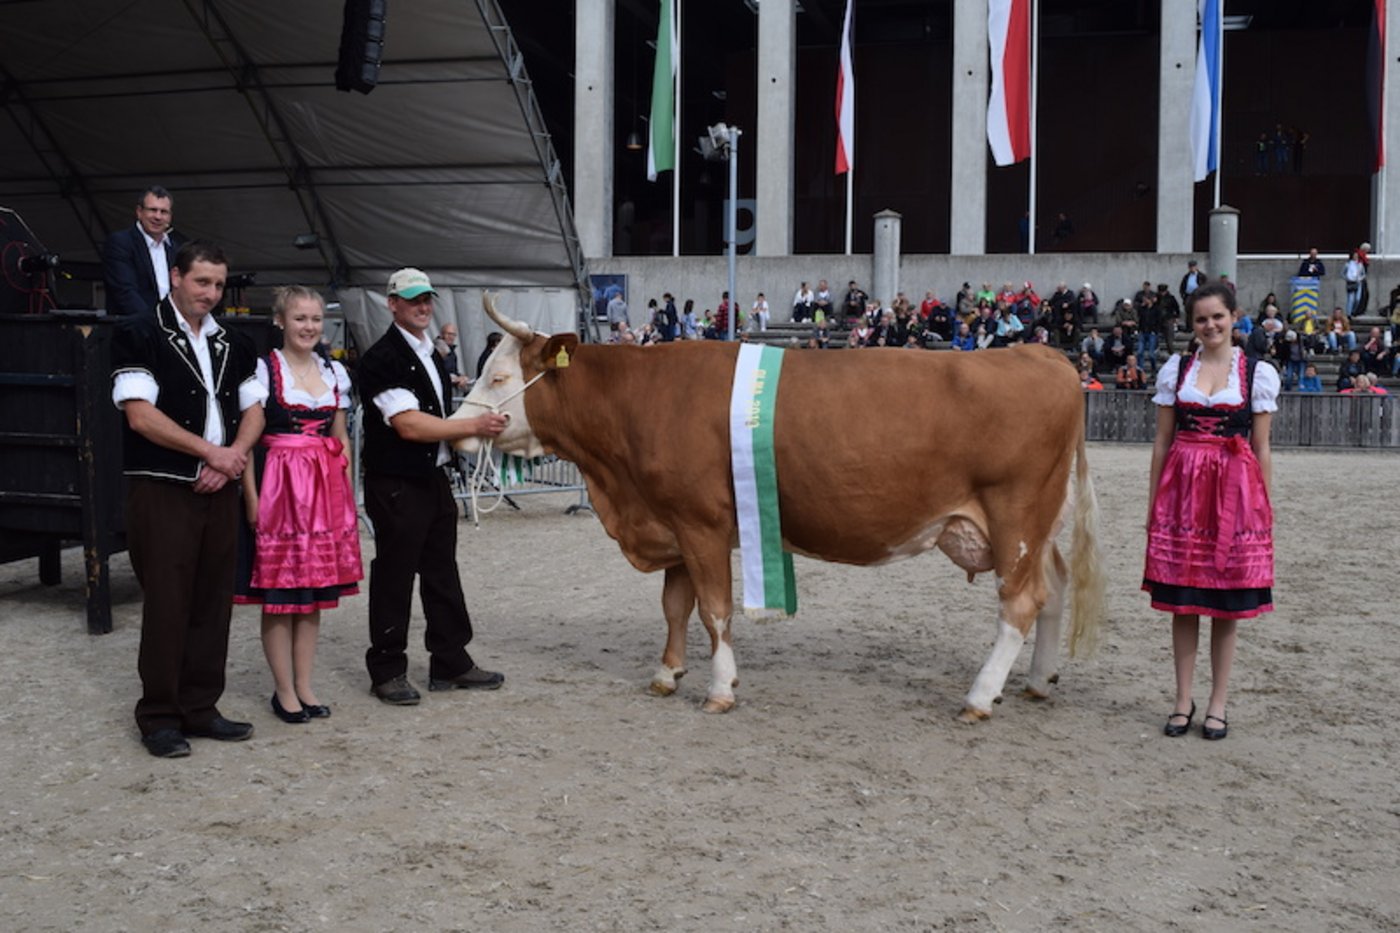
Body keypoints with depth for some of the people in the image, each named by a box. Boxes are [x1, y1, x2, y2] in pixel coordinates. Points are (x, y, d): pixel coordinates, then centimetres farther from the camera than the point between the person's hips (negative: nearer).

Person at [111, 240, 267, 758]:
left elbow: (253, 412, 13)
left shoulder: (232, 345, 13)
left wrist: (232, 458, -7)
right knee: (166, 605, -2)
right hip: (161, 491, -5)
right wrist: (211, 451, -13)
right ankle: (159, 717, 9)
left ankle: (200, 707, 19)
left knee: (213, 603, 8)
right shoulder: (139, 336, -5)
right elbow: (140, 415, -14)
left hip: (219, 491, 6)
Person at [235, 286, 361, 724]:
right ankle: (284, 691, 11)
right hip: (279, 485, -5)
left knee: (314, 593, 9)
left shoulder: (334, 372, 11)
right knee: (279, 596, 1)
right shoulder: (263, 369, -5)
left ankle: (304, 685, 19)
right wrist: (252, 497, -15)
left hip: (325, 489, 5)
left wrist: (346, 493, 10)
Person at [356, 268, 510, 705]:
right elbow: (409, 425, -21)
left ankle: (451, 663, 23)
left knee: (442, 573, 14)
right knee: (394, 575, 0)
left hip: (433, 477, 9)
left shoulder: (430, 354, 14)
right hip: (395, 484, -9)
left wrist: (474, 427, 10)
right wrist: (472, 426, -21)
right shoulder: (383, 358, -14)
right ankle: (387, 672, 11)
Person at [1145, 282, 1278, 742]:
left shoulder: (1258, 373, 2)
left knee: (1227, 602, 4)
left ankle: (1218, 704, 14)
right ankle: (1183, 700, 15)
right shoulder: (1175, 369, 7)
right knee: (1182, 600, 5)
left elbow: (1261, 448, 4)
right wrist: (1154, 501, 7)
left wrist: (1264, 506, 2)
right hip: (1182, 489, 2)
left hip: (1235, 492, -2)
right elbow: (1162, 440, 9)